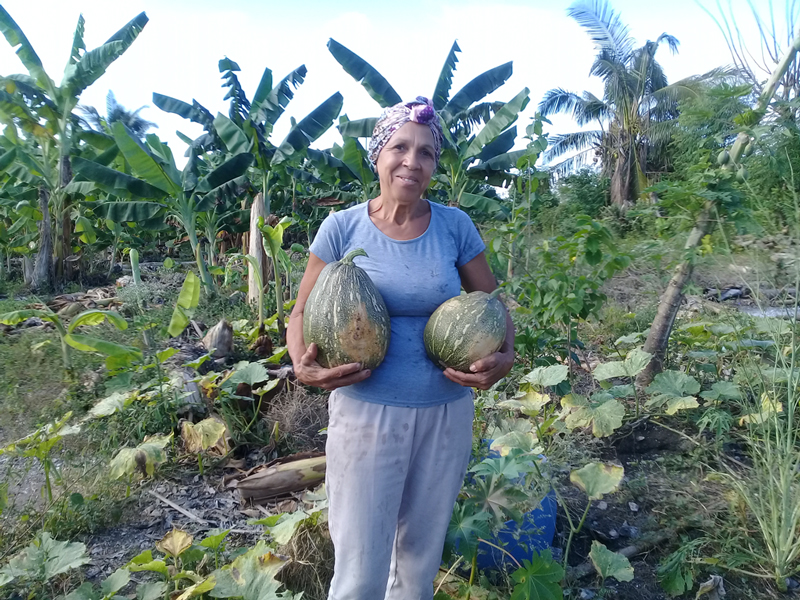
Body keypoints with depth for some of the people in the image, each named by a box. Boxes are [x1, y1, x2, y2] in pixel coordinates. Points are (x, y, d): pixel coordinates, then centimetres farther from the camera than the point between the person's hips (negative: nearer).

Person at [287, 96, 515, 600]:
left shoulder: (455, 226, -2)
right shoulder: (343, 227, -5)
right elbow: (303, 312, 2)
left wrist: (504, 357, -13)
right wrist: (303, 365, -17)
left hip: (446, 414, 2)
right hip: (365, 412, -2)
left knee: (421, 560, 21)